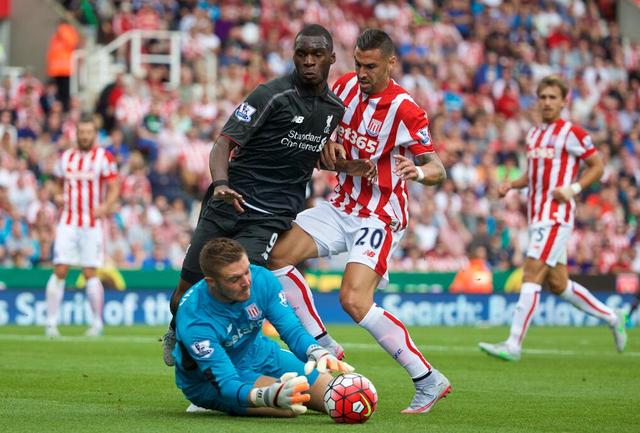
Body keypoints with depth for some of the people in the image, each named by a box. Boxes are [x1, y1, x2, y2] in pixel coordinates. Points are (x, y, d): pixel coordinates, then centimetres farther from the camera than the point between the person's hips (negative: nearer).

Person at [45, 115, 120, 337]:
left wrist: (105, 206, -23)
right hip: (68, 223, 3)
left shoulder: (104, 158, -2)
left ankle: (97, 323, 9)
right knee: (59, 271, -6)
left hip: (92, 224, -3)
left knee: (90, 273, -4)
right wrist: (58, 196, 1)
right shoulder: (65, 157, 11)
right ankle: (51, 322, -1)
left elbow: (114, 188, -5)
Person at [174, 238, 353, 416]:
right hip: (211, 381, -5)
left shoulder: (261, 279, -21)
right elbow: (227, 384, -41)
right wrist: (271, 396, -61)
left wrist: (317, 353, -41)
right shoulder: (194, 320, -36)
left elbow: (292, 330, -17)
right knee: (289, 407, -32)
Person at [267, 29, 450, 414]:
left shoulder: (405, 110, -19)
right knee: (277, 255, -3)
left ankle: (428, 381, -16)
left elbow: (437, 169, -20)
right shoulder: (346, 86, 0)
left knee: (354, 300, -23)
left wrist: (421, 172, -42)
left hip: (379, 217, -8)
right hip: (342, 206, 8)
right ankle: (322, 346, 9)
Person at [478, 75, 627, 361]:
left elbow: (597, 166, -2)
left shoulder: (572, 133, -6)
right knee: (557, 284, 11)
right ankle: (612, 317, 29)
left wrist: (573, 188, -15)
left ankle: (513, 345, -18)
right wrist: (511, 185, 7)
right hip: (536, 215, 8)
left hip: (556, 215, -8)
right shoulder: (533, 134, 16)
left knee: (532, 273, -16)